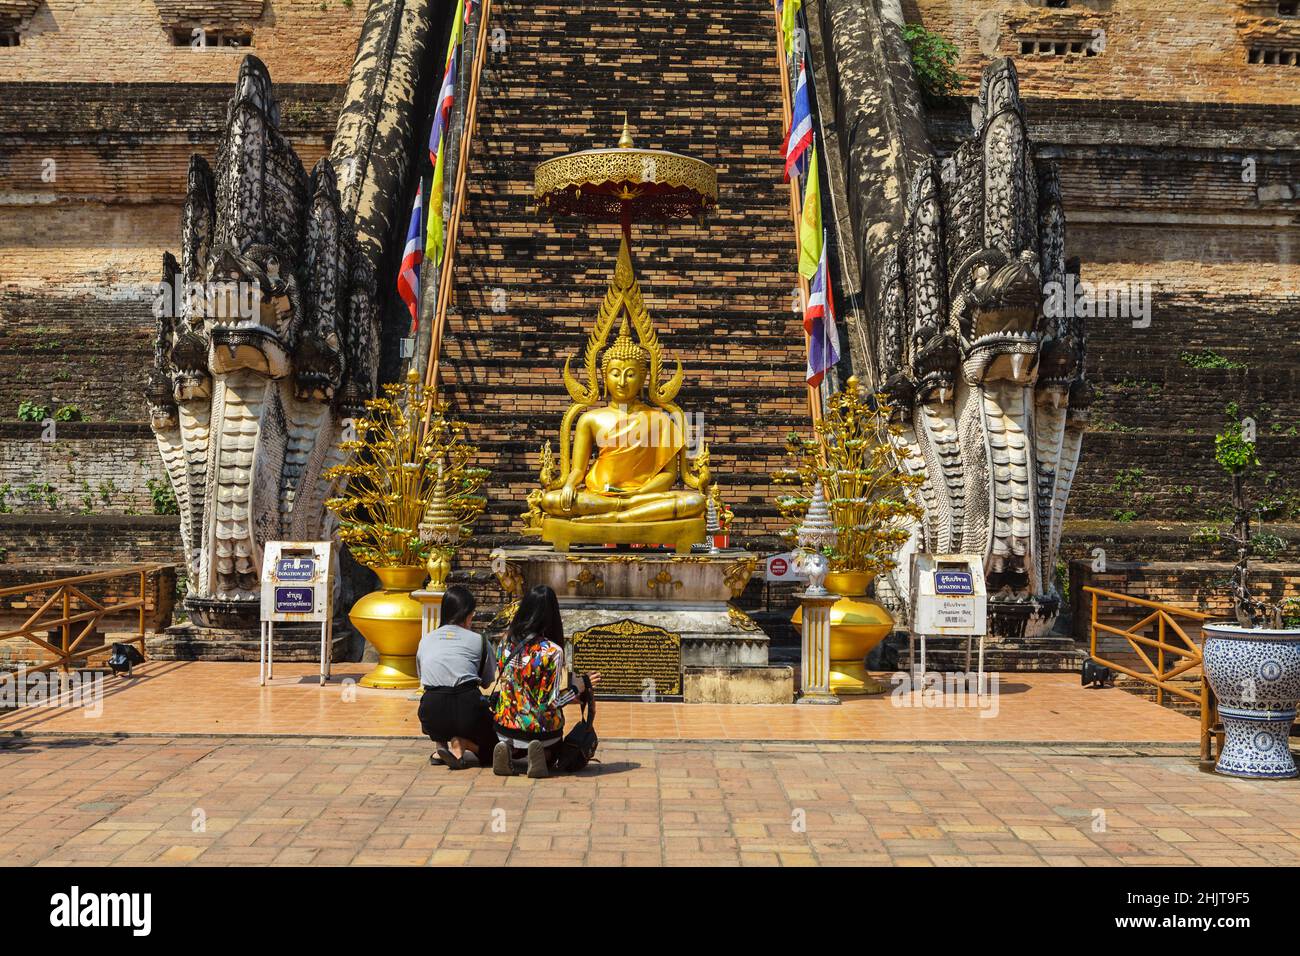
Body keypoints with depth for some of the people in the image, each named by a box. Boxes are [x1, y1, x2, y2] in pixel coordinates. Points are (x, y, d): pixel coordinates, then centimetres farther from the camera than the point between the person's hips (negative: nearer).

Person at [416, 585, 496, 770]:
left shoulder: (425, 640, 16)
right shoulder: (478, 640, 9)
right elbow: (488, 681, 19)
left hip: (432, 716, 3)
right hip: (468, 709, -2)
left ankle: (440, 744, 16)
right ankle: (461, 743, -6)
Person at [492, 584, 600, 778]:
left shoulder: (506, 642, -6)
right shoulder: (552, 651, -21)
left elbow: (499, 685, 4)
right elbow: (553, 701, -18)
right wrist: (581, 684, -6)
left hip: (505, 727, 4)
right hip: (541, 731, -3)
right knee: (551, 755, 31)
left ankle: (508, 750, 2)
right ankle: (543, 755, -5)